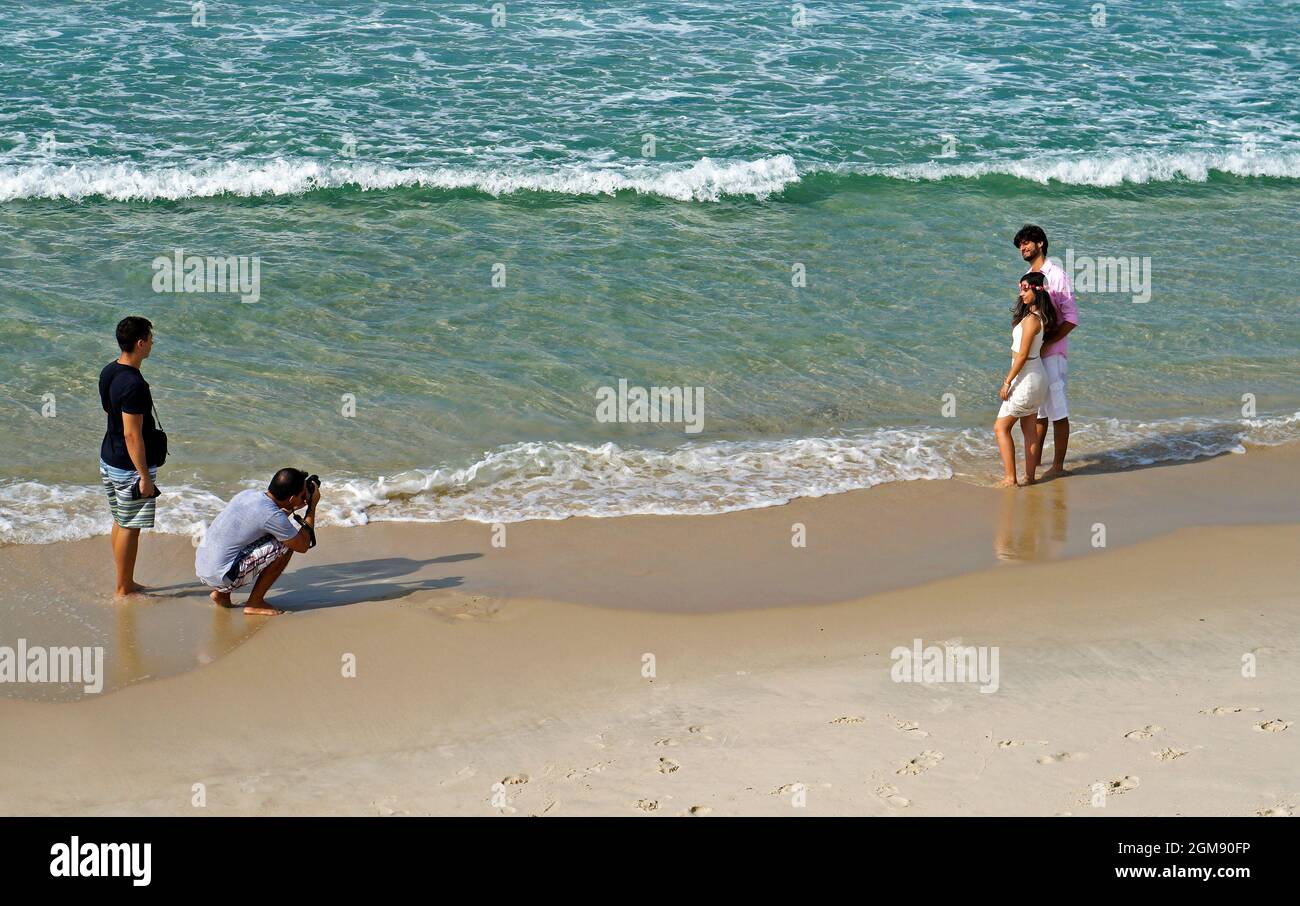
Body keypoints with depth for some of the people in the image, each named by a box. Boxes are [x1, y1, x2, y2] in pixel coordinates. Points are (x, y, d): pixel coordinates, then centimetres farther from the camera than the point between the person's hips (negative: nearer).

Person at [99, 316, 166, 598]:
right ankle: (124, 590, 11)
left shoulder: (108, 372, 4)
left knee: (120, 522, 18)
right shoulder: (134, 385, -26)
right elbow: (132, 435, -25)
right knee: (130, 527, 2)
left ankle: (125, 583, 29)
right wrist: (145, 476, -19)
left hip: (109, 459, 9)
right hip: (130, 467, -9)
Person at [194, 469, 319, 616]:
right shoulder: (271, 515, -17)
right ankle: (255, 603, 2)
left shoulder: (247, 495, 7)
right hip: (221, 578, -9)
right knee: (286, 545, -7)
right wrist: (312, 506, 3)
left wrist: (289, 510, 20)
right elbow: (303, 546, -5)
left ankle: (221, 594, 20)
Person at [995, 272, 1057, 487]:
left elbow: (1022, 355, -22)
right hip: (1036, 378, 9)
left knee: (1001, 427, -2)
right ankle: (1029, 476, 17)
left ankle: (1010, 478, -3)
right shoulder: (1040, 316, 6)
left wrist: (1007, 382, -15)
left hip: (1026, 379, -9)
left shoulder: (1031, 319, -22)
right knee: (1030, 430, 13)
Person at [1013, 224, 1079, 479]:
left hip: (1051, 353, -7)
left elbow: (1071, 318, -14)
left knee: (1058, 412, -1)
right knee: (1036, 410, 14)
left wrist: (1046, 343, -19)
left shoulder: (1056, 275, -10)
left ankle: (1058, 465, 5)